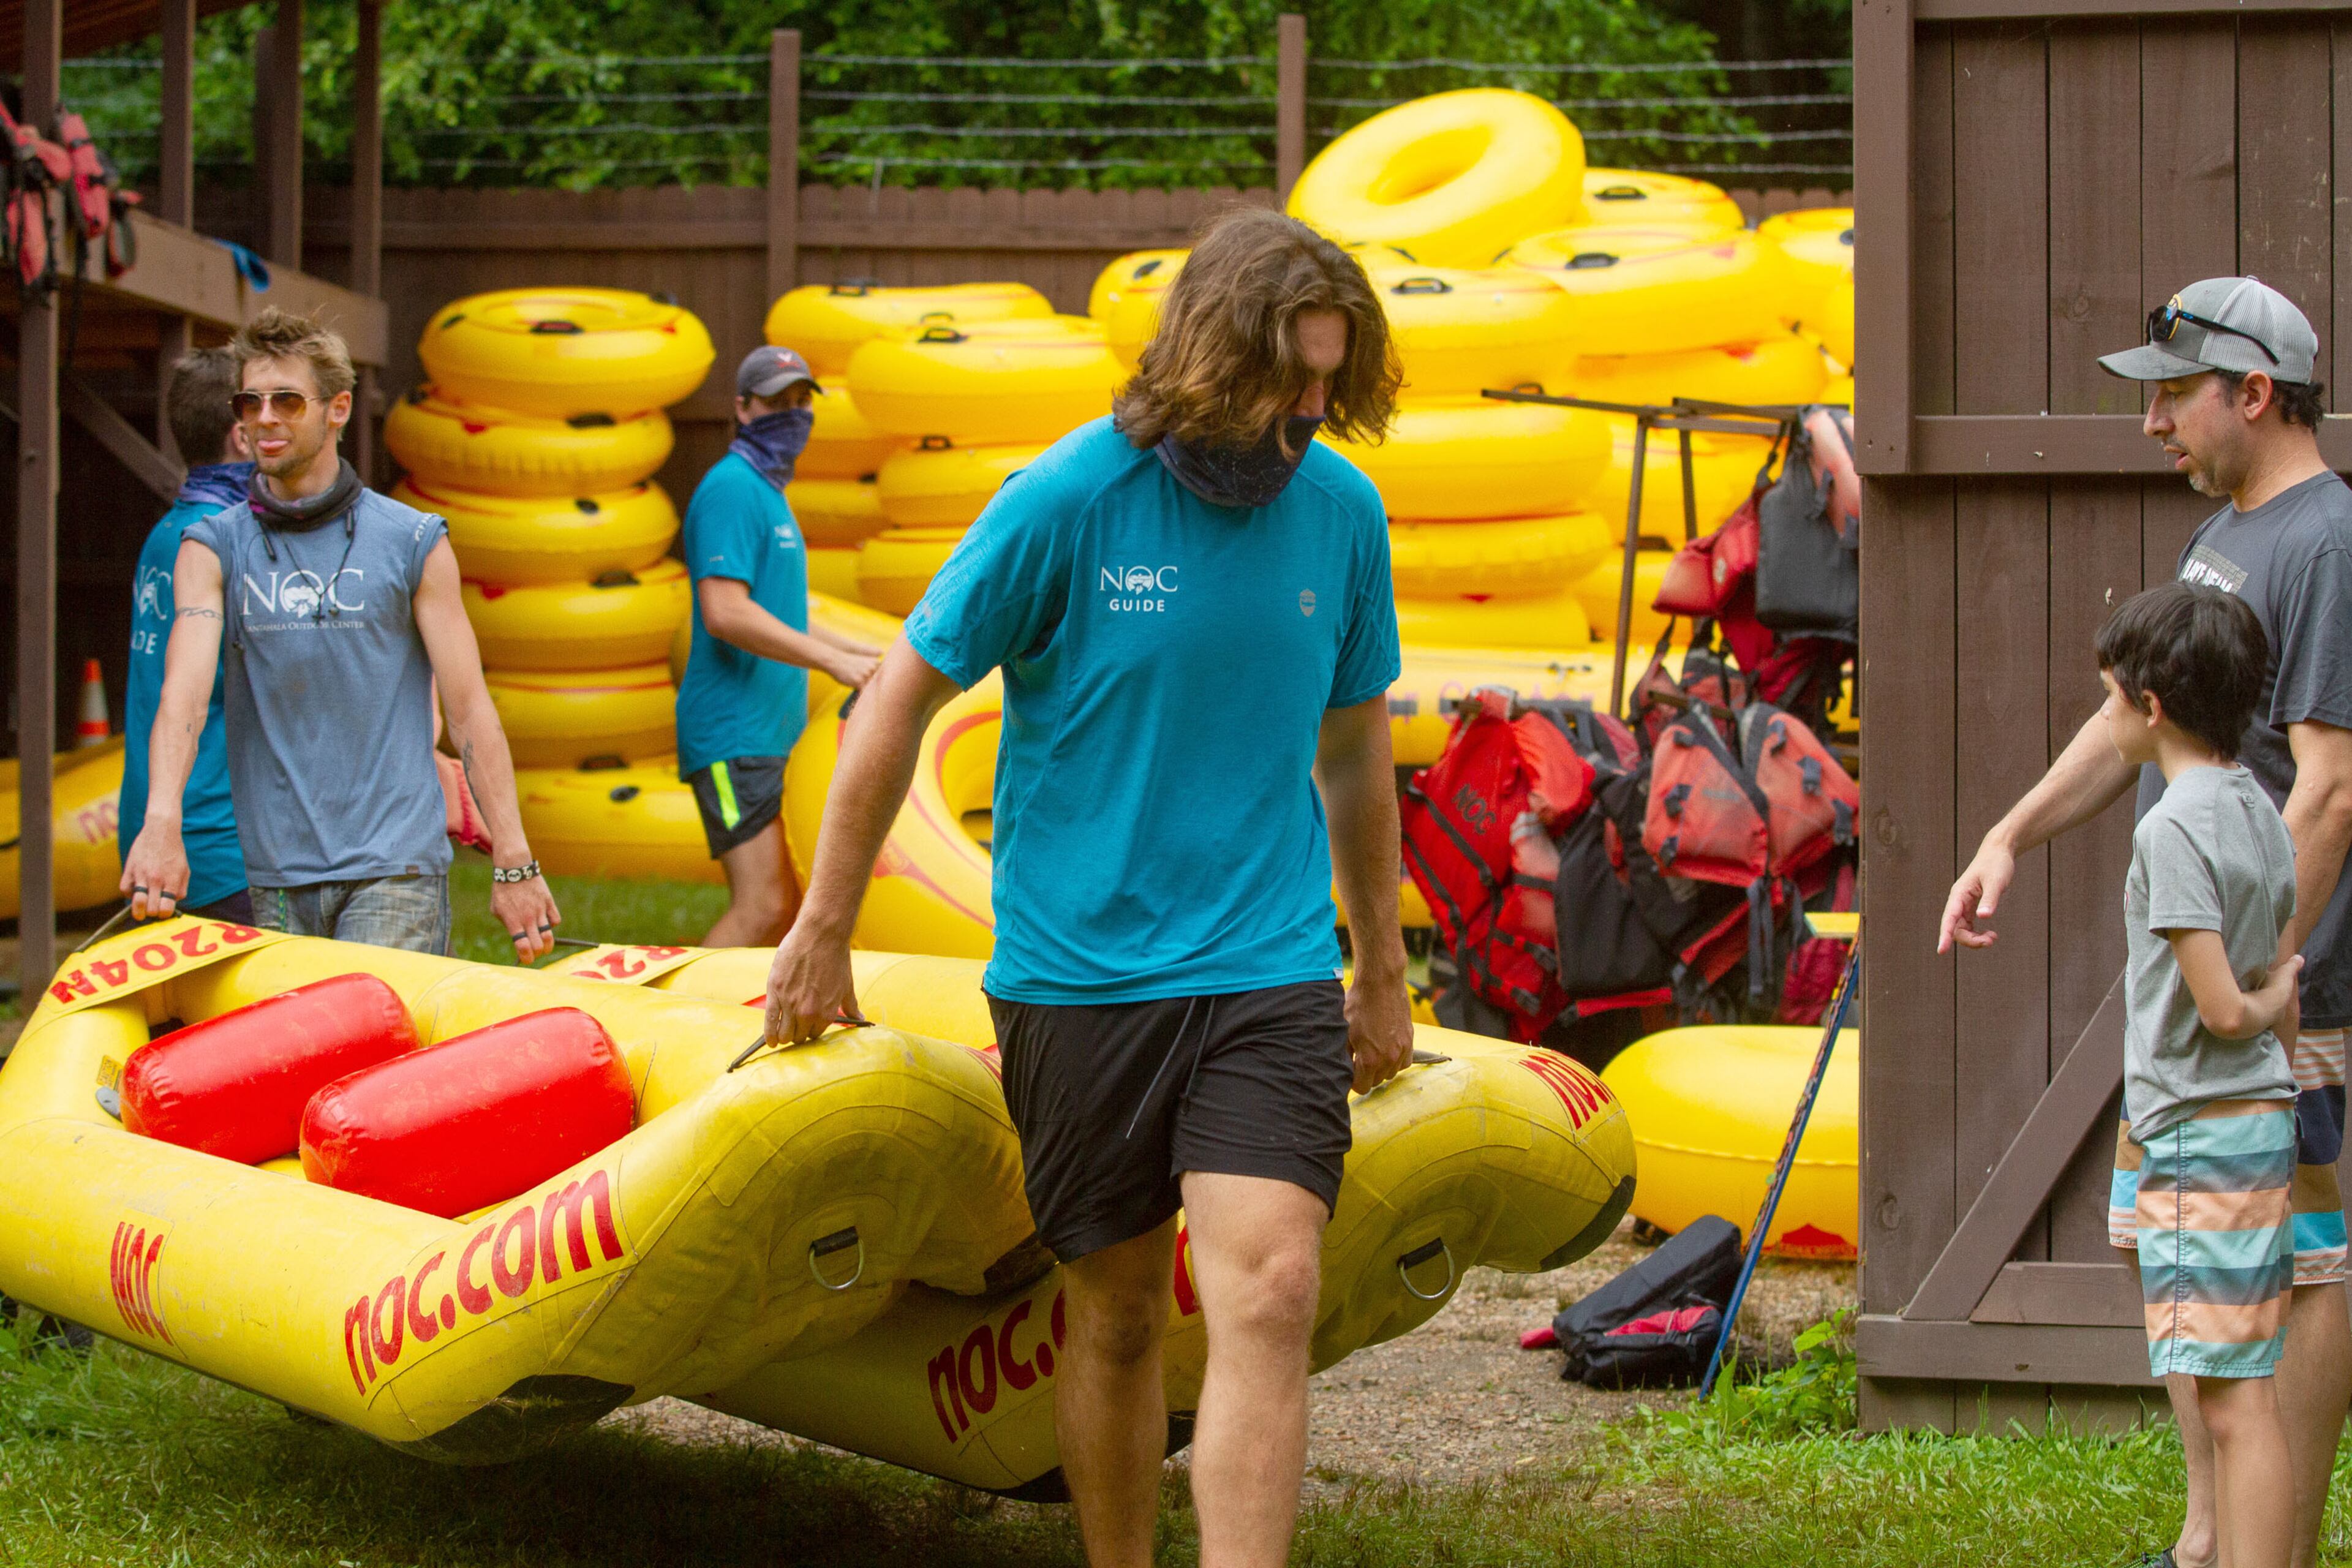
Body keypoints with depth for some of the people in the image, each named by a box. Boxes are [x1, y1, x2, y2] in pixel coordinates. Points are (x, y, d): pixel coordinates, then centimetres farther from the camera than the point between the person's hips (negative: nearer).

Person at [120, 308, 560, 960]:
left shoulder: (413, 542, 5)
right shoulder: (214, 548, 7)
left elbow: (468, 708, 4)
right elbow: (185, 689, -9)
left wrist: (513, 863, -3)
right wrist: (162, 822, -28)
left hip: (396, 865, -2)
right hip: (278, 877, 2)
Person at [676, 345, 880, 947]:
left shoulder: (767, 491, 20)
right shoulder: (732, 487, -11)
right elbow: (724, 613, -23)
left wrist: (867, 653, 26)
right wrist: (832, 661, -22)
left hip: (764, 732, 10)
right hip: (732, 733, -10)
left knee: (784, 907, 11)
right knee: (761, 909, -16)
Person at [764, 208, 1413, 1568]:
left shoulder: (1343, 511, 3)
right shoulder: (1068, 500, -9)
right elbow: (900, 699, 0)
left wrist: (1385, 971, 24)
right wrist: (823, 933, 3)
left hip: (1271, 972, 2)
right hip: (1079, 977, -2)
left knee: (1269, 1297, -15)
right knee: (1119, 1313, 9)